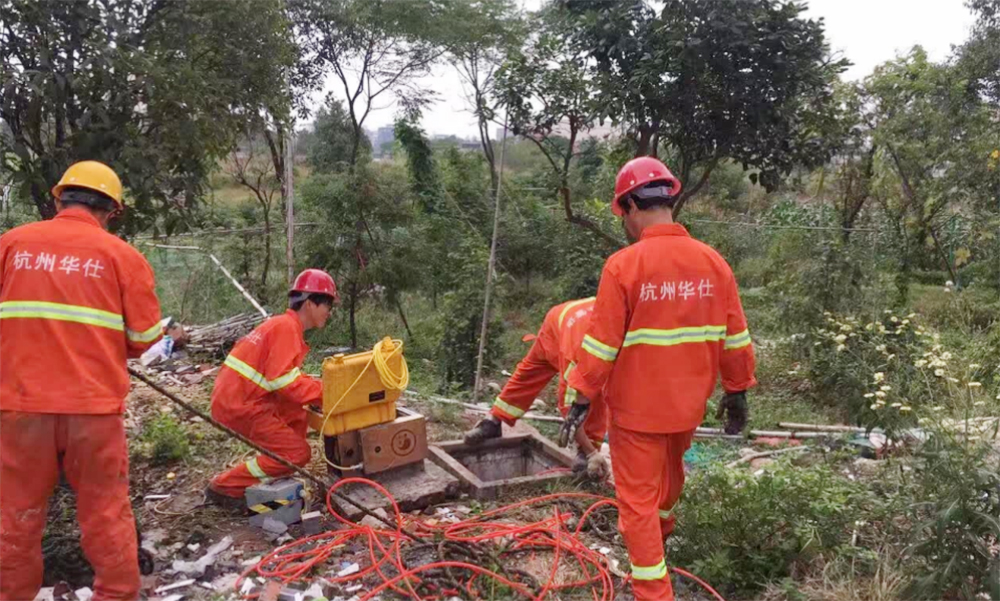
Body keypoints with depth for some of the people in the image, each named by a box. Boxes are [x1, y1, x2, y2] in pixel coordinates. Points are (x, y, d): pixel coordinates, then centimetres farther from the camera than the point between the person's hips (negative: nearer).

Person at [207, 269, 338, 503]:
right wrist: (325, 393, -17)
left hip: (237, 396, 10)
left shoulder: (286, 325, 16)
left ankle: (274, 479, 18)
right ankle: (225, 487, 1)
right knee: (297, 453, -6)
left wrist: (323, 388, 4)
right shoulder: (286, 327, -15)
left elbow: (288, 374, 15)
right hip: (238, 405, -10)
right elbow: (283, 380, -23)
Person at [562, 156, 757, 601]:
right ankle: (659, 536, 57)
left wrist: (582, 397, -5)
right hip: (688, 402, 6)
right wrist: (737, 392, 13)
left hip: (637, 406, -6)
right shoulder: (713, 261, -5)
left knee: (638, 499, 8)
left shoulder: (623, 265, -20)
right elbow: (735, 338, 1)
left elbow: (602, 344, -16)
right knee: (669, 472, 31)